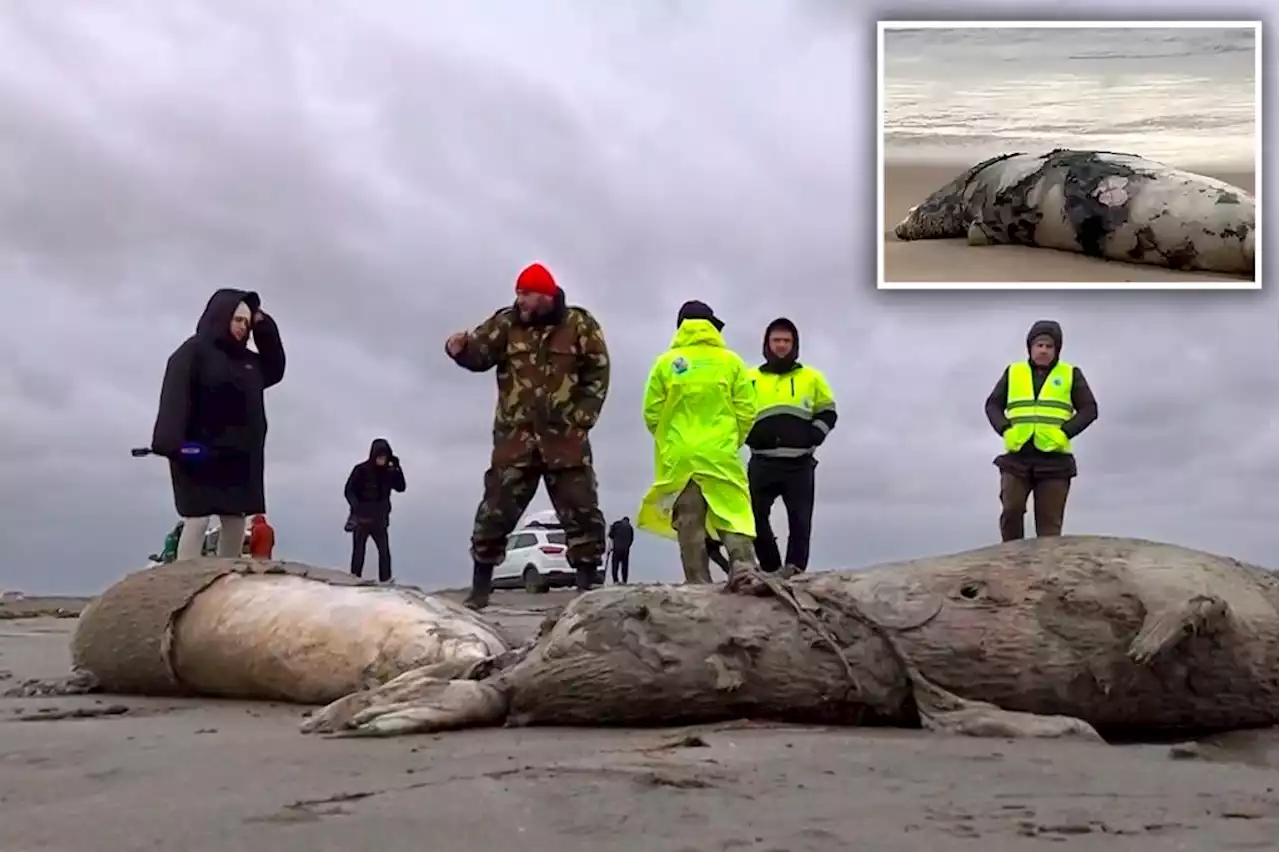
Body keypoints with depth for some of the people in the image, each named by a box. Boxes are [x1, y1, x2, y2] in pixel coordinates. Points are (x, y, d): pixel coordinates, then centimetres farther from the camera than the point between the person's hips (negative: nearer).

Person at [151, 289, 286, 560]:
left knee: (235, 523, 6)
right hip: (199, 452, -8)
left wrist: (265, 328, 13)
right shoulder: (194, 350, -5)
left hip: (237, 454, 8)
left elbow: (275, 370, 28)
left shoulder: (247, 360, 18)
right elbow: (175, 395, -16)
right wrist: (173, 442, -30)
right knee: (197, 520, -12)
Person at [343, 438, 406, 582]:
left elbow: (400, 488, -3)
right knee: (358, 552, 4)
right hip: (361, 519, -3)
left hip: (380, 520, 3)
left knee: (385, 552, -4)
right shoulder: (361, 470, -11)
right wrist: (357, 508, -24)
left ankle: (386, 582, -1)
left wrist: (398, 468, -14)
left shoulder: (388, 472, 1)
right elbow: (348, 491, -10)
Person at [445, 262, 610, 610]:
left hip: (566, 439, -1)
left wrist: (581, 419, -5)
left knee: (582, 514, 2)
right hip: (515, 439, 1)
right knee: (495, 512, 0)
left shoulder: (579, 325, 1)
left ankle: (588, 587, 11)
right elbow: (479, 353, -4)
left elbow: (598, 375, 2)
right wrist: (460, 348, -28)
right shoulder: (507, 323, 5)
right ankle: (480, 588, 10)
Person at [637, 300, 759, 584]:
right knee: (734, 516, 0)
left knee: (689, 524, 3)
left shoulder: (666, 363, 3)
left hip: (678, 457, 1)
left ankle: (699, 584, 0)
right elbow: (746, 411, 1)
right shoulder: (731, 361, 3)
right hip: (721, 455, -1)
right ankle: (744, 568, -20)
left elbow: (652, 412, 2)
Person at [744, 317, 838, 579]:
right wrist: (750, 436, -3)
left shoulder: (812, 377, 12)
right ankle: (772, 569, 5)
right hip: (762, 462, 1)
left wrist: (813, 437, -5)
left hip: (799, 463, 0)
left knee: (800, 519, -5)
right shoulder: (750, 379, 13)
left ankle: (795, 569, -3)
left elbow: (828, 413, 14)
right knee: (755, 517, -5)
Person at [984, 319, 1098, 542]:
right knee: (1011, 510, -12)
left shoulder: (1070, 374, 9)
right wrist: (1005, 430, -6)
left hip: (1054, 459, -1)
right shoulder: (1013, 372, 13)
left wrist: (1064, 432, -11)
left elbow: (1089, 409, 5)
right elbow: (993, 405, 13)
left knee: (1049, 521, -2)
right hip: (1017, 457, 1)